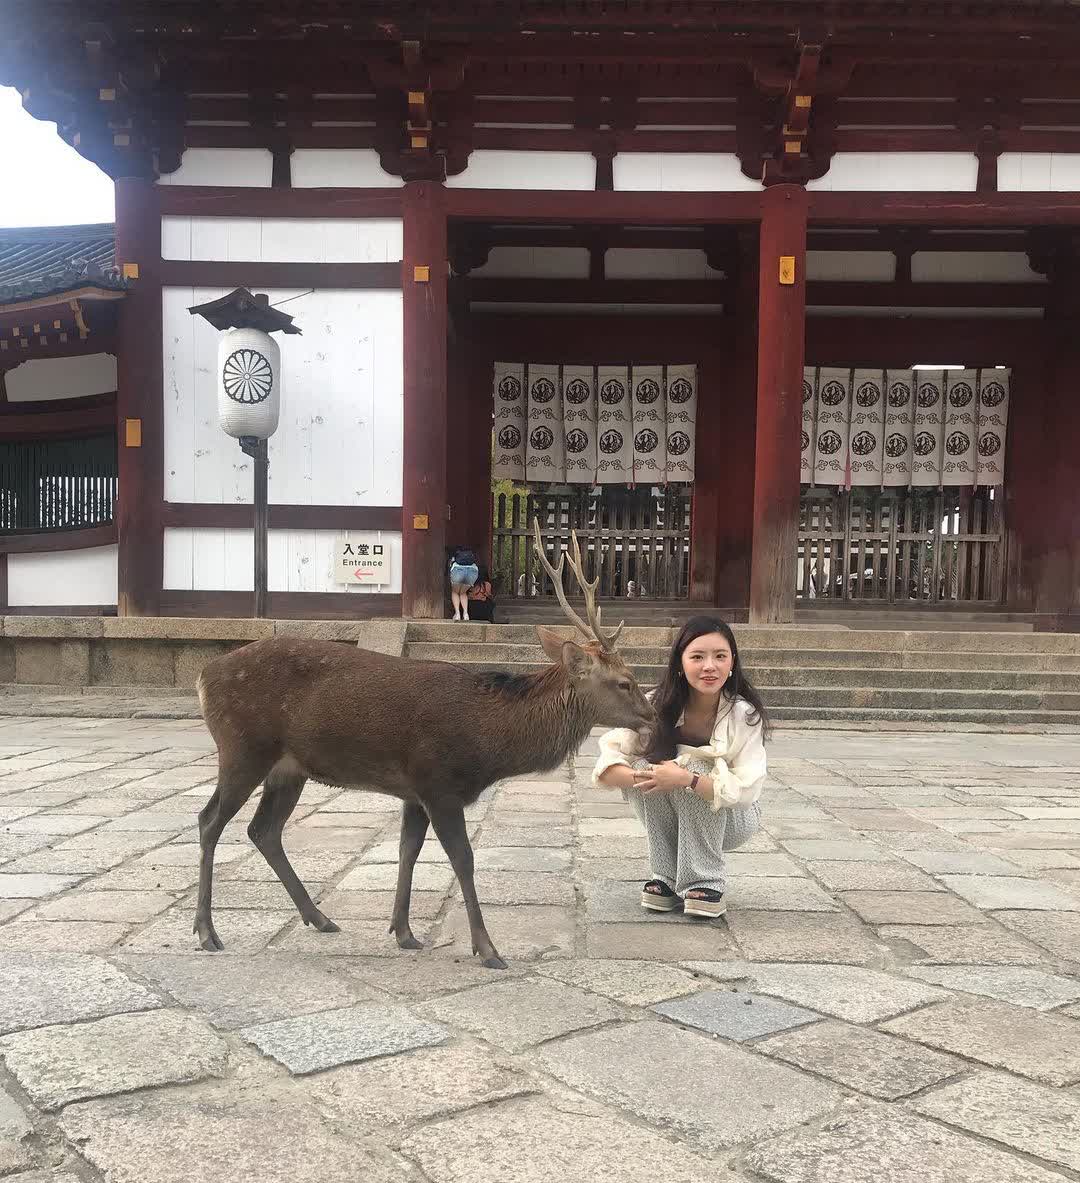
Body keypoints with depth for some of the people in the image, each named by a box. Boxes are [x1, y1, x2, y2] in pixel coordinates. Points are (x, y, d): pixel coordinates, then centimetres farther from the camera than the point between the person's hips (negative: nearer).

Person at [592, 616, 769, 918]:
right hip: (666, 821, 2)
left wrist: (687, 779, -42)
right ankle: (667, 877, -11)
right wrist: (642, 777, -41)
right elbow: (605, 767, -20)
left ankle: (705, 882, -15)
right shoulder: (657, 706, -16)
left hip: (729, 819, -2)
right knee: (646, 765, -28)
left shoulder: (745, 714, -20)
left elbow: (746, 790, -27)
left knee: (695, 768, -31)